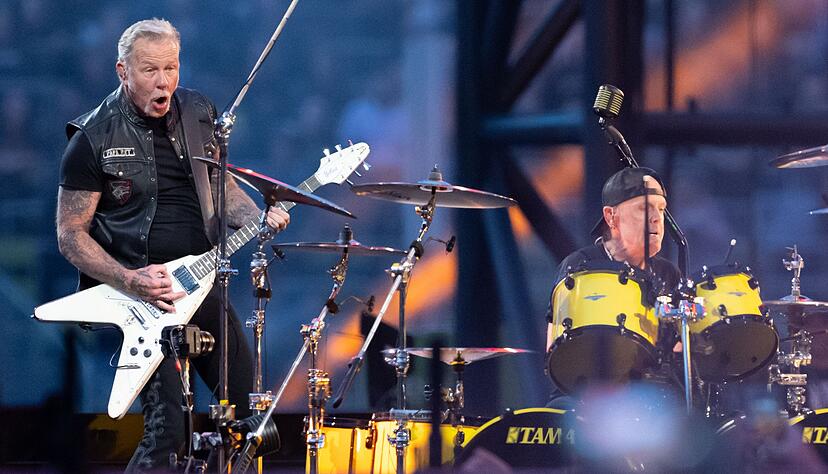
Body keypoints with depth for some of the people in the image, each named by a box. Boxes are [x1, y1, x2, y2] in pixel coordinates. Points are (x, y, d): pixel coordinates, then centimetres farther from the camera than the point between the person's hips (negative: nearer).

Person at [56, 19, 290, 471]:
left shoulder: (198, 113, 6)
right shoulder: (94, 139, -10)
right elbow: (71, 234, -7)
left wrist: (257, 219, -2)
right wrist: (130, 281, -21)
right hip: (137, 290, -6)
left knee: (250, 408, 7)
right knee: (167, 429, -19)